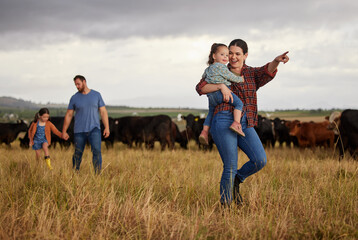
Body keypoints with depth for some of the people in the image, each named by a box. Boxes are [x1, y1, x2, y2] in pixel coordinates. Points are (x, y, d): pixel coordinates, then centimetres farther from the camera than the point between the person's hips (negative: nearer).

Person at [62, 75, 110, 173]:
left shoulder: (96, 95, 4)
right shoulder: (74, 98, 4)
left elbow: (103, 112, 5)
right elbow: (69, 115, 8)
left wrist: (107, 127, -3)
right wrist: (64, 131, 6)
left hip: (94, 129, -1)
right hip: (79, 131, 1)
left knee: (96, 150, -17)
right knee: (78, 154, 4)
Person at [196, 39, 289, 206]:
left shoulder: (252, 73, 14)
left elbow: (268, 72, -8)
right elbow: (200, 88, -2)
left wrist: (276, 61, -31)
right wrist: (221, 86, -19)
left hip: (245, 125, 3)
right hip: (224, 122, -3)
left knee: (260, 161, -11)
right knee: (231, 167, -7)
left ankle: (236, 180, 16)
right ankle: (225, 205, 8)